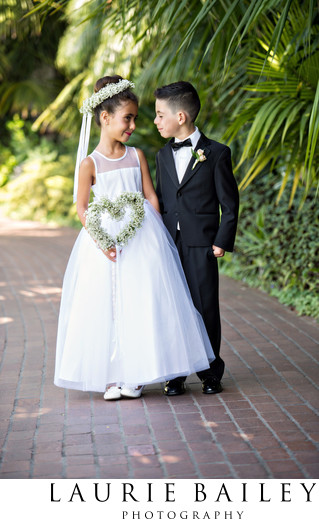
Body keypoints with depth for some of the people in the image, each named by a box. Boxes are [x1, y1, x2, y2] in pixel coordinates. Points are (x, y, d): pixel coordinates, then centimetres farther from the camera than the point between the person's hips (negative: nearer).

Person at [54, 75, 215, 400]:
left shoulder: (136, 156, 7)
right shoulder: (90, 163, -2)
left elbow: (150, 197, 9)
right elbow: (82, 208, -3)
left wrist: (157, 235, 2)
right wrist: (99, 239, -16)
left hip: (142, 239, 2)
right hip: (106, 240, -2)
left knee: (142, 304, 0)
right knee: (105, 306, -1)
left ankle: (135, 374, 10)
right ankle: (110, 376, 8)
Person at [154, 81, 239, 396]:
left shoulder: (216, 154, -2)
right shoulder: (163, 155, 13)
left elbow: (229, 203, -2)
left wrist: (222, 241, -8)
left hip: (201, 246, -4)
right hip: (168, 245, 4)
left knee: (205, 309, 2)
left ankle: (210, 372, 16)